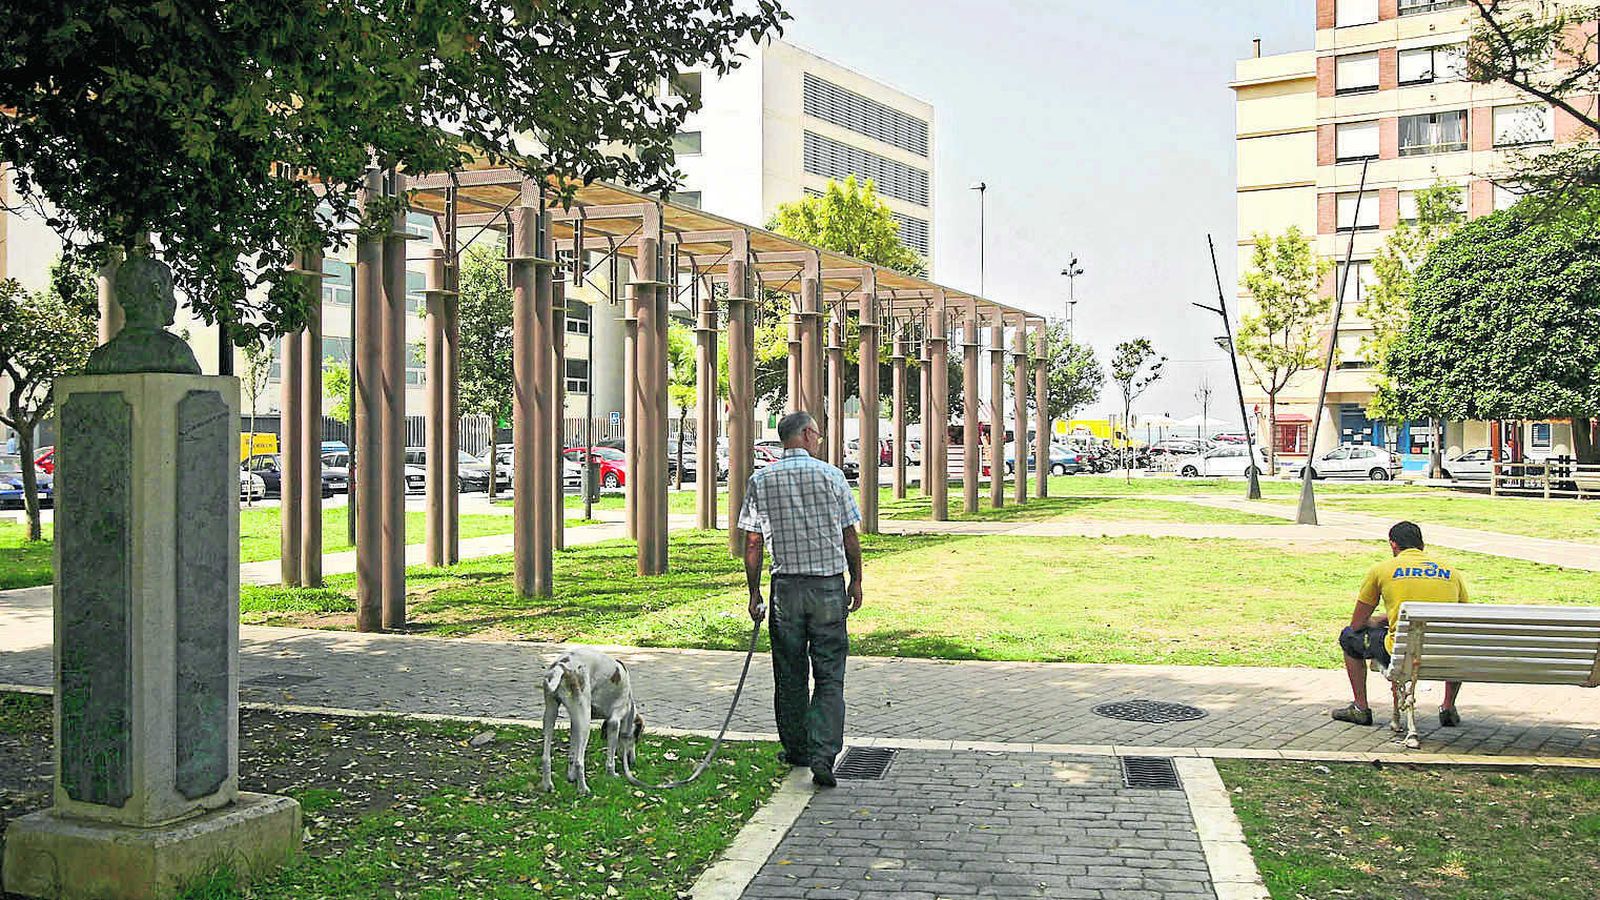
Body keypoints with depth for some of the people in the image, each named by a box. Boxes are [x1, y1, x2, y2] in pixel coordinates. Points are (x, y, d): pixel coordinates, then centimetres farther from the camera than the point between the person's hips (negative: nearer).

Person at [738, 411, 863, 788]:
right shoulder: (831, 476, -3)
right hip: (829, 585, -2)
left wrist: (754, 592, 6)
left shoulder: (760, 480, 1)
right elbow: (850, 536, 1)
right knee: (829, 676, 1)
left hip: (786, 587, 2)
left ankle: (796, 749, 24)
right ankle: (823, 754, -10)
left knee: (789, 675, 13)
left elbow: (753, 543, 0)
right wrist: (856, 581, 11)